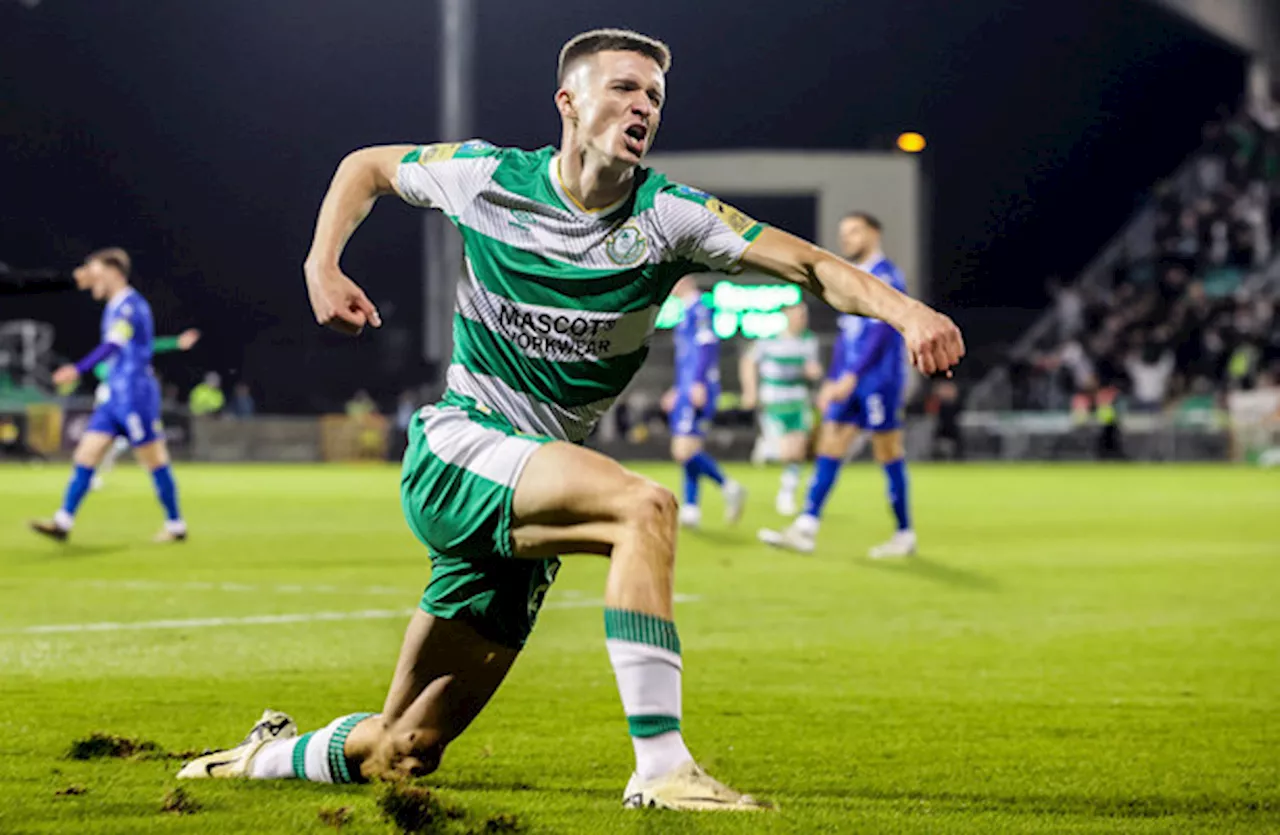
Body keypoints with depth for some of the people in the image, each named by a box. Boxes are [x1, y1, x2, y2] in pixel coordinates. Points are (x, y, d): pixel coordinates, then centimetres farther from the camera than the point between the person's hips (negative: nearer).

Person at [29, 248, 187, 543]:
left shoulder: (129, 306, -16)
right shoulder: (116, 305, 13)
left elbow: (113, 346, -31)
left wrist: (78, 370, -44)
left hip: (135, 396, -10)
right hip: (115, 397, 10)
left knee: (154, 461, -2)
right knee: (86, 455, 2)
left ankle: (176, 525, 7)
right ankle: (63, 522, -1)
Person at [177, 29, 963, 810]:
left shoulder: (666, 216, -4)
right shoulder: (485, 178, -3)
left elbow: (809, 262, -14)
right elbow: (367, 166, 15)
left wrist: (904, 309, -32)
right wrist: (322, 267, 0)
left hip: (528, 503, 4)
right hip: (453, 450, -3)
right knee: (646, 506, -31)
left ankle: (269, 755, 36)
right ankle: (661, 768, -34)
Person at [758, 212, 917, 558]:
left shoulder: (885, 276, -10)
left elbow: (881, 332, -18)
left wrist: (852, 376, -22)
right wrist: (832, 381, 20)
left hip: (879, 380, -9)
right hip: (850, 383, 9)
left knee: (888, 452, -3)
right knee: (829, 445, 2)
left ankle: (905, 535, 5)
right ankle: (806, 528, -2)